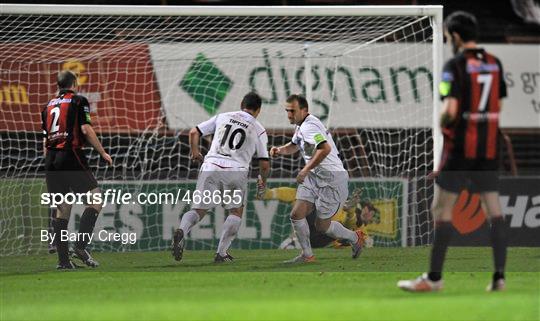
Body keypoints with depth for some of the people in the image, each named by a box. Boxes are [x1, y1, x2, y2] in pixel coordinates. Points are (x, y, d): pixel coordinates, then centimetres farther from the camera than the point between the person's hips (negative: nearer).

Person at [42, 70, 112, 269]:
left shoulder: (49, 106, 19)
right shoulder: (78, 101, 1)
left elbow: (45, 140, 18)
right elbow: (86, 129, -10)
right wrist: (102, 153, -2)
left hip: (51, 160, 6)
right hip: (71, 157, -6)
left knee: (62, 209, 8)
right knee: (95, 200, 0)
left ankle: (63, 260, 2)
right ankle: (81, 246, -15)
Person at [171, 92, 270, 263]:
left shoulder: (222, 117, 15)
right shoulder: (259, 130, 10)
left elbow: (194, 132, 15)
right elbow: (264, 164, 9)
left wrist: (195, 152, 34)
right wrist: (263, 181, 29)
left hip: (210, 167, 2)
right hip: (236, 171, -2)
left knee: (198, 210, 5)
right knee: (236, 211, 18)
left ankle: (182, 231, -26)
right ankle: (222, 252, 7)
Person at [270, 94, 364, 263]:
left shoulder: (309, 126, -22)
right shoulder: (300, 126, 11)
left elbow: (325, 148, -37)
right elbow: (294, 146, 29)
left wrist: (306, 169, -32)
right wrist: (280, 150, 7)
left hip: (332, 179, -9)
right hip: (314, 177, 9)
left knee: (322, 226, 2)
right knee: (297, 214, -3)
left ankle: (355, 238, 26)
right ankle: (307, 255, 8)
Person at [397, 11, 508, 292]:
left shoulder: (455, 65, -12)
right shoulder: (494, 63, 8)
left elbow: (450, 110, -20)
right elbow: (498, 105, 14)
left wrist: (442, 124, 0)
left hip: (460, 149, -6)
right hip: (489, 147, 6)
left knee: (441, 209, 1)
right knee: (493, 209, 7)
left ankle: (434, 277, 1)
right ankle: (499, 275, 1)